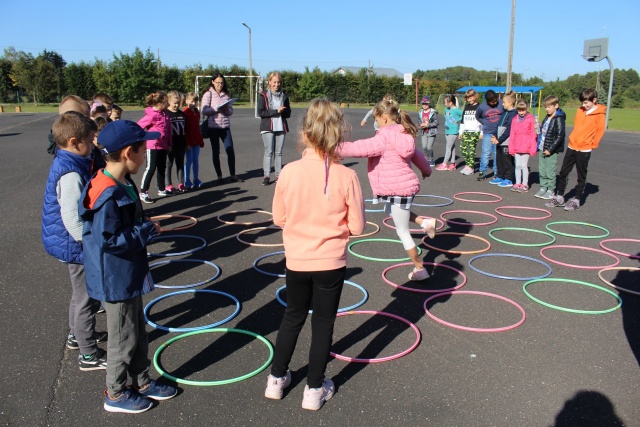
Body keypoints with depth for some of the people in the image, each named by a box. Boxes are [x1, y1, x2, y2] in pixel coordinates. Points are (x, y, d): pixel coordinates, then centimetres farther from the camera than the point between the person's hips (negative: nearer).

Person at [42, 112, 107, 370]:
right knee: (87, 299, 3)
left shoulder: (64, 165, 7)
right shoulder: (71, 174, -26)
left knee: (81, 295, 27)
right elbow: (73, 218, -29)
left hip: (72, 245, 11)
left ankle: (76, 335, 46)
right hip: (77, 247, -11)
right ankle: (89, 355, 16)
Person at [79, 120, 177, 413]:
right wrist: (147, 230, -22)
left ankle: (142, 382, 40)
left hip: (129, 276, 9)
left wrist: (145, 228, 2)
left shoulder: (124, 185, 3)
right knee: (123, 339, 9)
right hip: (116, 281, -9)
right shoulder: (108, 194, -27)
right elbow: (108, 240, -29)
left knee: (138, 333, 22)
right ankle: (116, 394, 30)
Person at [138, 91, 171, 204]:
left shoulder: (165, 114, 6)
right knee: (151, 168, -5)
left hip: (163, 146, 7)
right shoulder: (152, 115, -16)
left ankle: (161, 190, 29)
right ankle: (143, 193, 2)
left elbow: (168, 130, 13)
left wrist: (169, 144, 14)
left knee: (162, 168, 16)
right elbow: (138, 127, -15)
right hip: (153, 146, -7)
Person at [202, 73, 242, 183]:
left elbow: (231, 111, 8)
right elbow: (204, 111, -8)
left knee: (230, 151, -2)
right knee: (216, 152, 5)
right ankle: (219, 176, 14)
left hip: (225, 126, 3)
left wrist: (226, 110, -13)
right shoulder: (208, 94, 0)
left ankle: (233, 175, 9)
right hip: (213, 126, -2)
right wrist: (217, 109, -18)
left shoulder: (227, 95, 10)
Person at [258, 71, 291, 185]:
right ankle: (266, 176, -3)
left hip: (281, 127, 3)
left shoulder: (284, 96, 12)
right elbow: (260, 112, -8)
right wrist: (276, 111, -15)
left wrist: (282, 111, -12)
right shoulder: (263, 95, 1)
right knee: (268, 151, -6)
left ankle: (278, 175, 7)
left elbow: (288, 113, 11)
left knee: (278, 152, 3)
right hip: (268, 128, -3)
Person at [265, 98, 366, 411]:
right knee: (323, 323, 14)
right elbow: (356, 226, -9)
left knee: (293, 317, 22)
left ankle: (277, 379, 35)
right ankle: (314, 389, 27)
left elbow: (278, 218, -2)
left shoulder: (289, 172, -13)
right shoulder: (346, 176, -16)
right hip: (331, 262, -2)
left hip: (297, 261, 2)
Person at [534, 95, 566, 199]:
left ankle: (551, 191, 10)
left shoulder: (558, 119, -13)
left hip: (552, 151, -8)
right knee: (542, 171, 12)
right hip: (543, 149, 8)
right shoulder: (547, 118, 12)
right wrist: (539, 145, 13)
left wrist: (550, 149, -18)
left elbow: (560, 136, -17)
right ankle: (543, 188, 23)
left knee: (550, 172, 0)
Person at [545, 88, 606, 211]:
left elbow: (600, 131, -6)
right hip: (572, 146, 6)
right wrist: (573, 139, 13)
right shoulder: (580, 111, 7)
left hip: (584, 150, -6)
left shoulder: (599, 114, -9)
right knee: (563, 172, 8)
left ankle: (576, 200, 11)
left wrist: (592, 144, -4)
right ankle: (559, 197, 17)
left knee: (581, 176, 4)